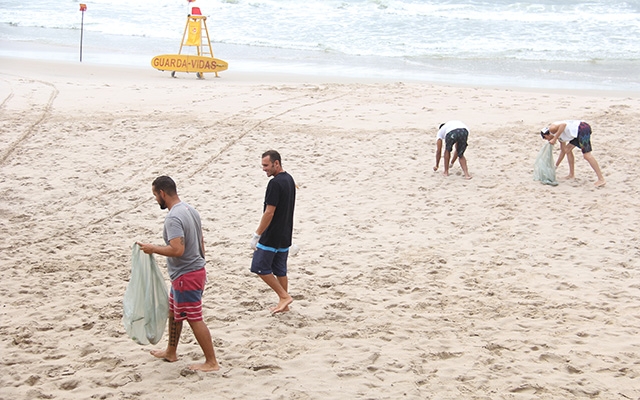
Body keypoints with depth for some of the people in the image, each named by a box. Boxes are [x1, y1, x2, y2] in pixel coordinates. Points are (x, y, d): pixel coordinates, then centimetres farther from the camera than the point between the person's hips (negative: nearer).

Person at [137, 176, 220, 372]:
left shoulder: (173, 218, -24)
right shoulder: (190, 210, 8)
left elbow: (177, 250, -32)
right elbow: (200, 242, 15)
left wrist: (153, 249, -19)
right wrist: (199, 264, 24)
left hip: (186, 276, -10)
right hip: (196, 269, 10)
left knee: (194, 319, -1)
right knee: (173, 313, 23)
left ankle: (211, 362, 5)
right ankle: (171, 352, 38)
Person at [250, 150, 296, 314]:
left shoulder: (275, 183, -20)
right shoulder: (289, 179, 10)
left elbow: (269, 212, -22)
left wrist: (256, 235, -17)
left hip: (271, 237, -9)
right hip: (285, 236, 9)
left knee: (260, 267, 1)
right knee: (280, 270, 15)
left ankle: (284, 296, 1)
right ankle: (283, 303, 21)